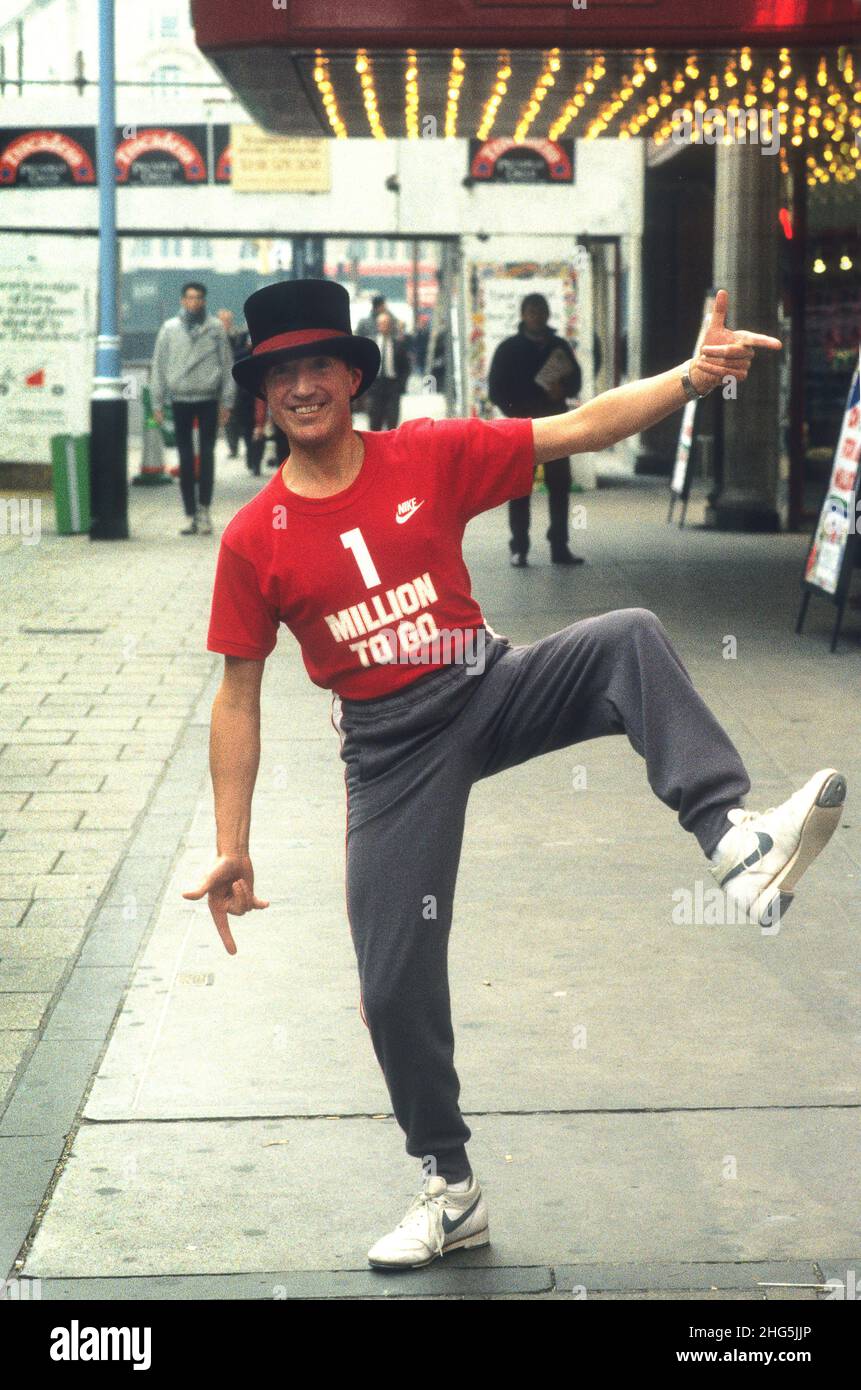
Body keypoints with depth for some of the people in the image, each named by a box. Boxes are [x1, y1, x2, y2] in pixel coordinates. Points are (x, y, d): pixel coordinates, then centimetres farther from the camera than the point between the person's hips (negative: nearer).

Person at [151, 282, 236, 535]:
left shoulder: (215, 328, 4)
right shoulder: (169, 329, 6)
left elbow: (227, 364, 5)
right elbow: (158, 366, 8)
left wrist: (227, 401, 0)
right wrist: (157, 403, 4)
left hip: (209, 400, -1)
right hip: (180, 399, 1)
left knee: (207, 455, -4)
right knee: (185, 459, 3)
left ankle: (203, 509, -2)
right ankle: (191, 514, 7)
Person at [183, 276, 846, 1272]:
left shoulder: (430, 456, -2)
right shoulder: (253, 540, -3)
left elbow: (578, 431, -6)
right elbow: (238, 697, 1)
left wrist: (694, 377, -21)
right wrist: (231, 849, -2)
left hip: (488, 691, 0)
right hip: (388, 749, 0)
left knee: (627, 640, -29)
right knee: (395, 984, -1)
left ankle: (733, 844, -47)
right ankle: (450, 1190, 19)